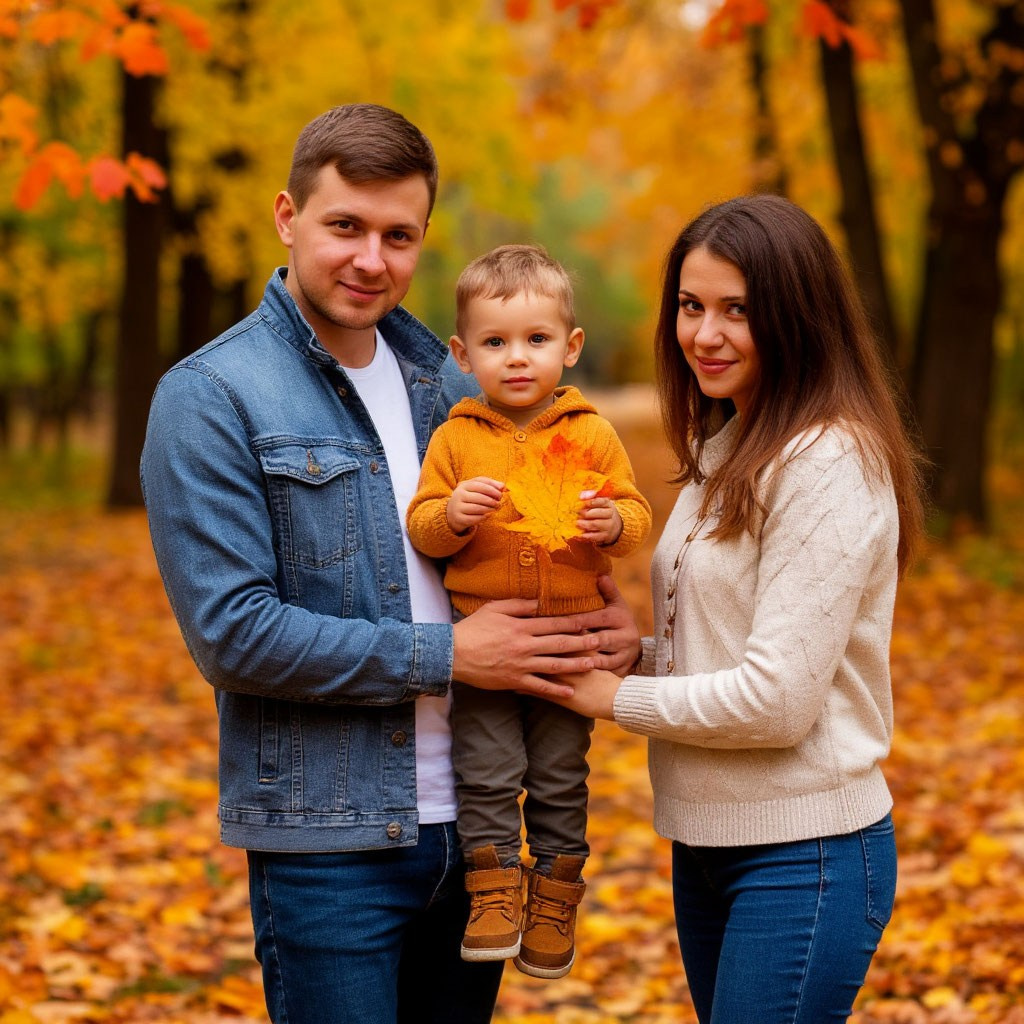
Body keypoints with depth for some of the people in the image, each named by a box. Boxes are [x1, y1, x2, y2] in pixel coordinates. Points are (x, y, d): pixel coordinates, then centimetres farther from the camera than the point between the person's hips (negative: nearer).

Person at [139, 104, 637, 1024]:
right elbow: (231, 632, -16)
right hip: (328, 844, -6)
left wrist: (592, 629, -4)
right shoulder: (210, 398, -9)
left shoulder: (448, 382, 10)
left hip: (473, 823, 6)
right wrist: (444, 656, -16)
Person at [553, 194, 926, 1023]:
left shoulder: (831, 464, -17)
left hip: (805, 857, -9)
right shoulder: (724, 448, 11)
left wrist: (617, 695, -11)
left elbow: (778, 698, -21)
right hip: (706, 837, 9)